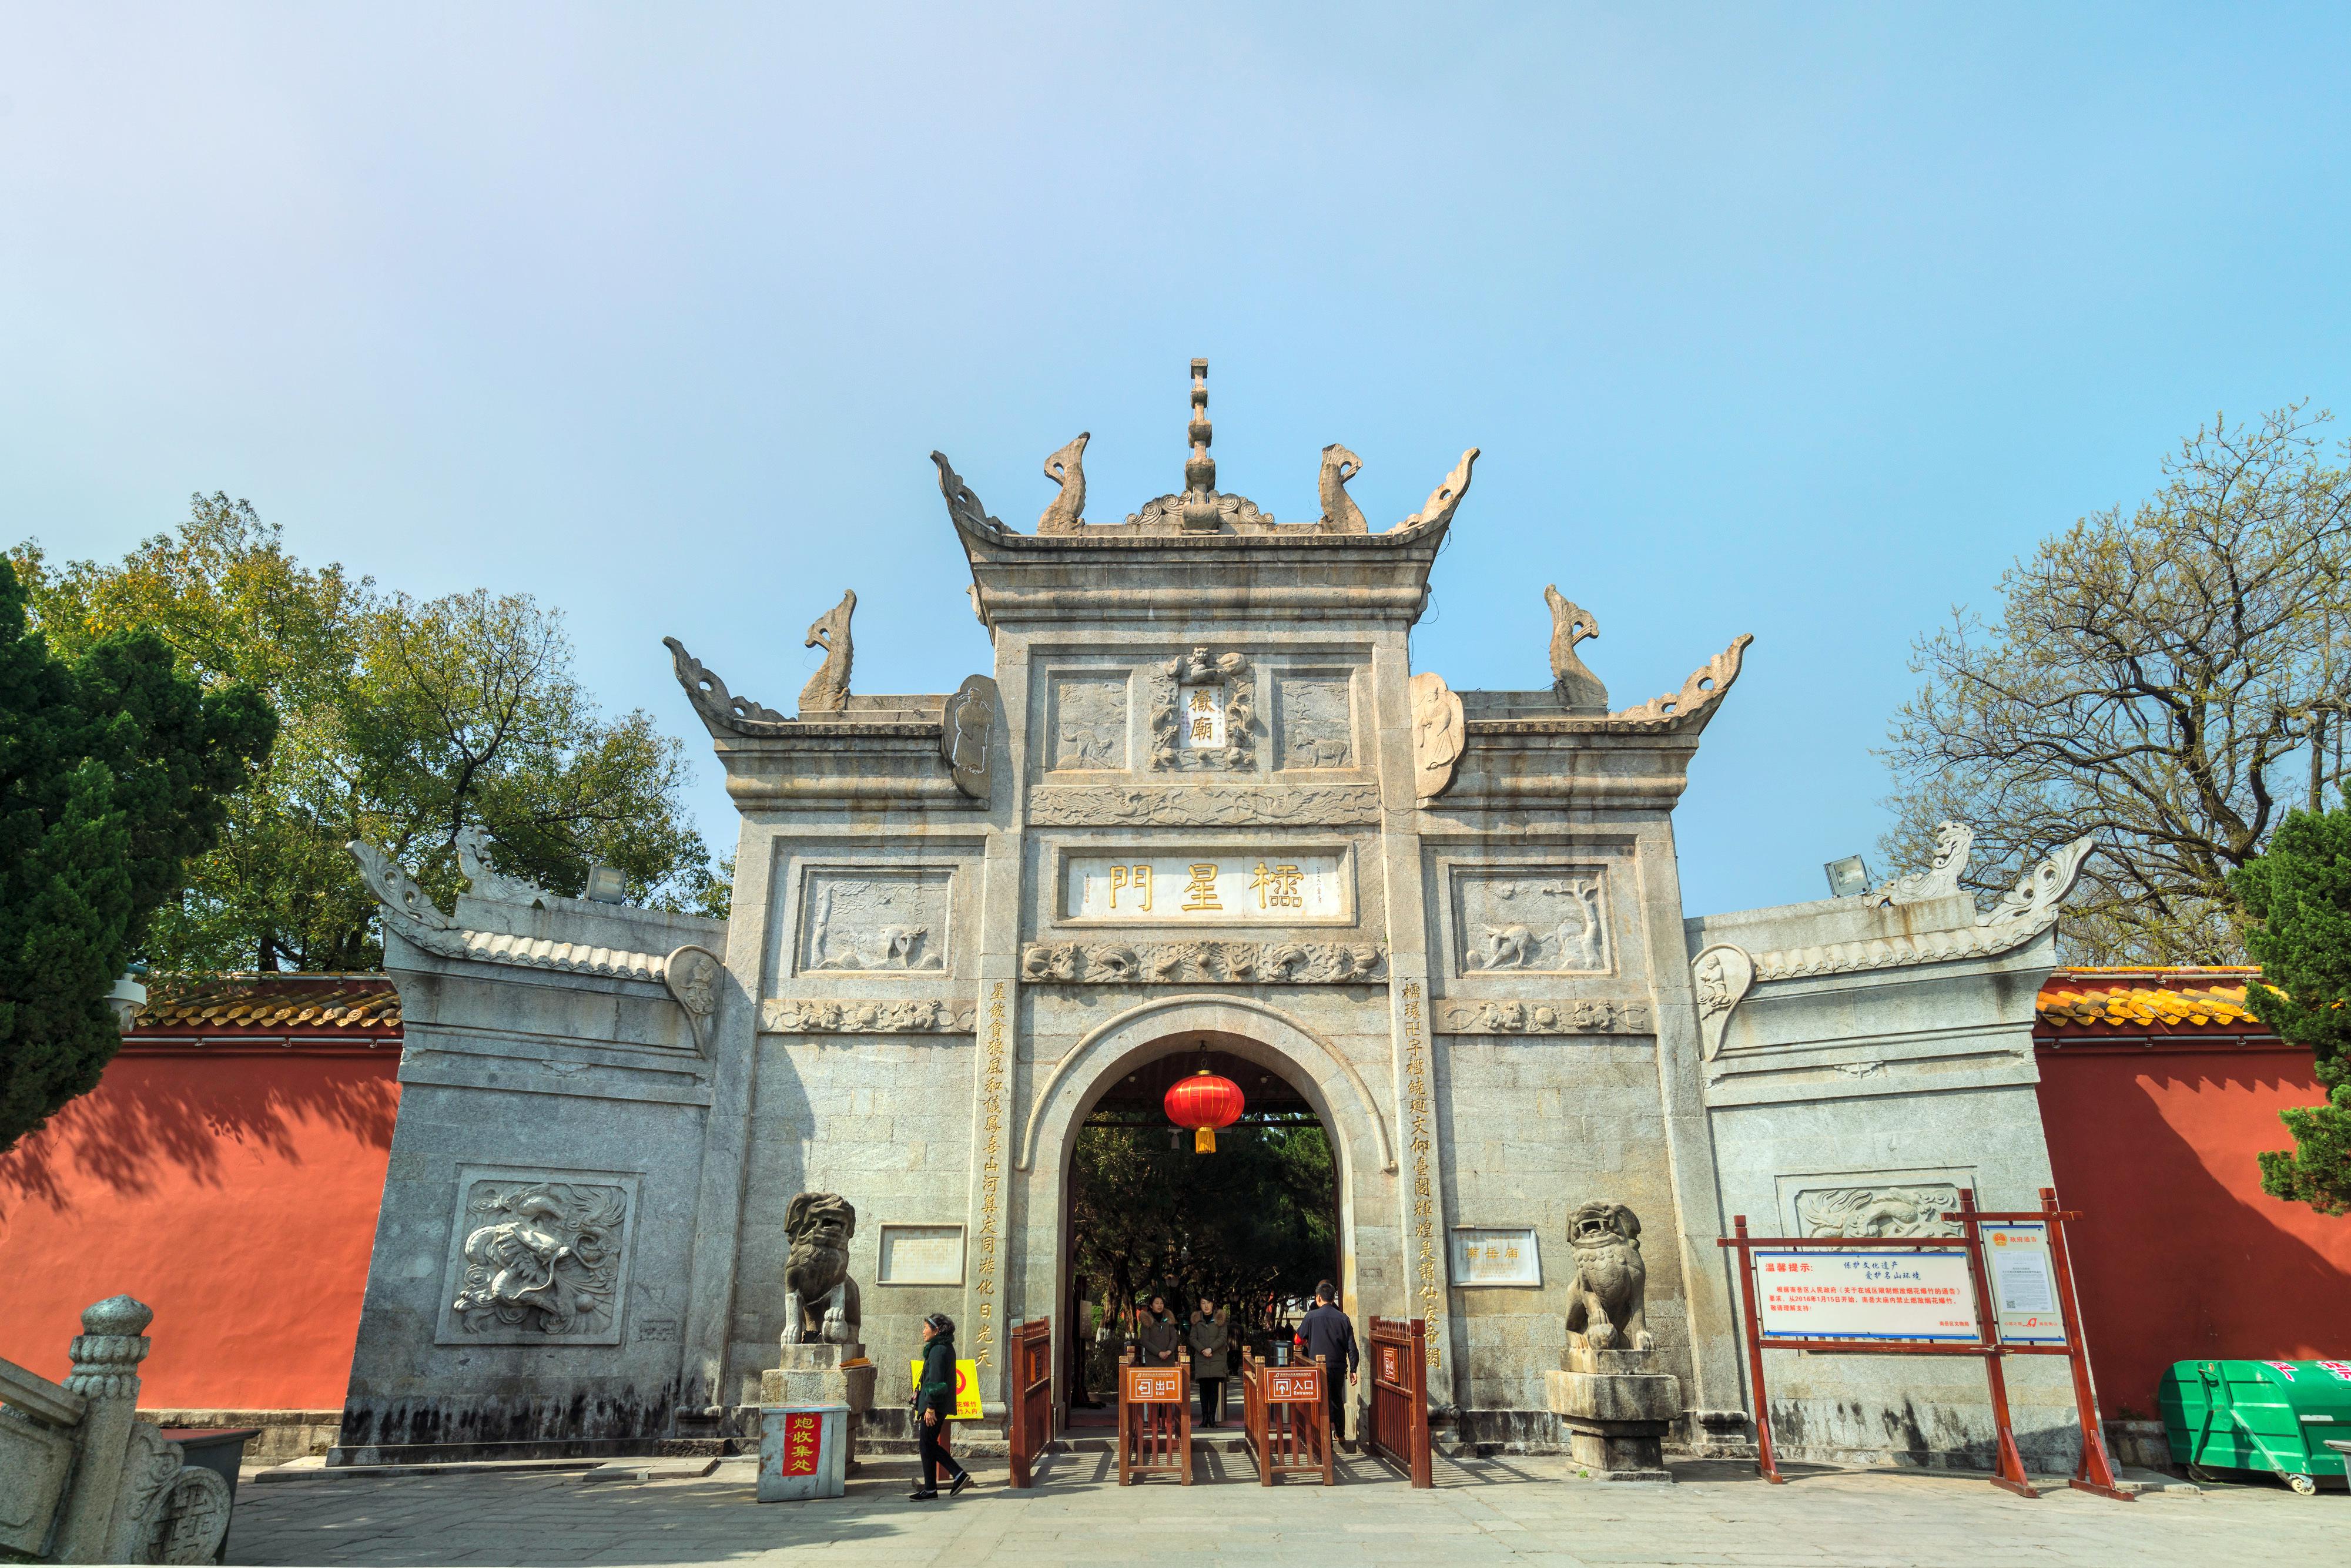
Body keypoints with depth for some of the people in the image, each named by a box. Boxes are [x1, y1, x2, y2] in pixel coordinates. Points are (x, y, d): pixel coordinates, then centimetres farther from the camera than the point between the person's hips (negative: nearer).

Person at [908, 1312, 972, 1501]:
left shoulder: (938, 1350, -17)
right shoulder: (946, 1348, 14)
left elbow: (936, 1381, -21)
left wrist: (930, 1408, -21)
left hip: (935, 1405, -10)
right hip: (942, 1405, 10)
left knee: (927, 1445, 0)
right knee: (930, 1444, 14)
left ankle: (930, 1490, 9)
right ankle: (960, 1475, 12)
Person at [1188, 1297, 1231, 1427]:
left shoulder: (1220, 1319, 5)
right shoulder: (1197, 1320, 10)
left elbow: (1223, 1337, -3)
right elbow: (1193, 1339, 6)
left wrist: (1211, 1349, -14)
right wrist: (1202, 1350, -10)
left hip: (1217, 1358, -1)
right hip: (1201, 1359, 1)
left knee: (1214, 1387, -4)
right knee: (1204, 1388, 0)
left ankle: (1212, 1417, -2)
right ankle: (1204, 1417, 4)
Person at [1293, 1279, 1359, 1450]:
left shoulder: (1311, 1317, -7)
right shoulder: (1343, 1318, 1)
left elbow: (1298, 1340, 4)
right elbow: (1351, 1346, 1)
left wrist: (1305, 1346, 26)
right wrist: (1353, 1369, 6)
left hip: (1319, 1366, -4)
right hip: (1338, 1365, 4)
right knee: (1338, 1401, 21)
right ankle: (1340, 1435, 33)